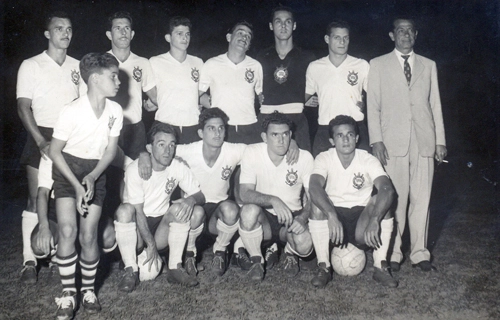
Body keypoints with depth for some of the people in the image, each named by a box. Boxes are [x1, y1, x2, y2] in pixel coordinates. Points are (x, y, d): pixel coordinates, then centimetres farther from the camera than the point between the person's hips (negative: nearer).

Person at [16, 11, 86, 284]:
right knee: (37, 200, -4)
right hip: (42, 138, -3)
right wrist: (41, 141, -17)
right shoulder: (31, 65, 0)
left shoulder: (77, 66, 9)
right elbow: (23, 107, -5)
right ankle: (29, 260, 2)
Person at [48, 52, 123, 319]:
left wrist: (91, 178, -14)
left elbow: (111, 150, -1)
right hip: (67, 170, -2)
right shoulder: (72, 111, -21)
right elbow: (54, 152, -12)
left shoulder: (115, 110, -11)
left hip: (95, 172, 3)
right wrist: (76, 185, -16)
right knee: (68, 230, -17)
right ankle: (68, 293, 0)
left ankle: (88, 290, 20)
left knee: (89, 236, -1)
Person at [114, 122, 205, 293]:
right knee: (124, 210, -34)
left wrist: (191, 199, -32)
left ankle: (175, 268, -16)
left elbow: (200, 196, -7)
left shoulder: (178, 166, -8)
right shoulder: (135, 169, -18)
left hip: (161, 223, 3)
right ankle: (131, 271, -23)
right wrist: (150, 243, -23)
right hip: (136, 227, -2)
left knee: (197, 211, -21)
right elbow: (138, 211, -18)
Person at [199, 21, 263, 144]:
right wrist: (215, 108, 0)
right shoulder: (211, 64, 4)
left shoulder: (256, 66, 9)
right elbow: (199, 93, 11)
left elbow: (262, 94, 19)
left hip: (250, 130, 2)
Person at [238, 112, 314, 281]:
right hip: (264, 216, 0)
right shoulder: (252, 153, -12)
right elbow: (245, 193, -20)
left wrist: (302, 218, -27)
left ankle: (290, 254, 10)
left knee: (304, 244, -31)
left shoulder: (304, 157, -10)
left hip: (292, 217, 1)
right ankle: (256, 261, -8)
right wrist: (273, 200, -38)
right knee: (249, 210, -35)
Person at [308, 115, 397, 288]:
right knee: (318, 205, -30)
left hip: (361, 214, 1)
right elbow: (314, 188, -29)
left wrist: (374, 220, -44)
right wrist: (331, 215, -47)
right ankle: (323, 267, -19)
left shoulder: (368, 160, -9)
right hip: (334, 212, 0)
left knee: (382, 202, -27)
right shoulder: (324, 159, -9)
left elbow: (387, 190, -26)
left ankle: (380, 266, -17)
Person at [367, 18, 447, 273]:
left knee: (422, 199, 2)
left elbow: (435, 105, 15)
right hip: (393, 142, -2)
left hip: (424, 142, 2)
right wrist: (376, 140, -6)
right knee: (394, 199, -3)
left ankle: (419, 252, 12)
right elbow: (373, 106, 4)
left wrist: (440, 140, 8)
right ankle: (393, 253, 6)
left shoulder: (429, 66, 17)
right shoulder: (378, 65, 10)